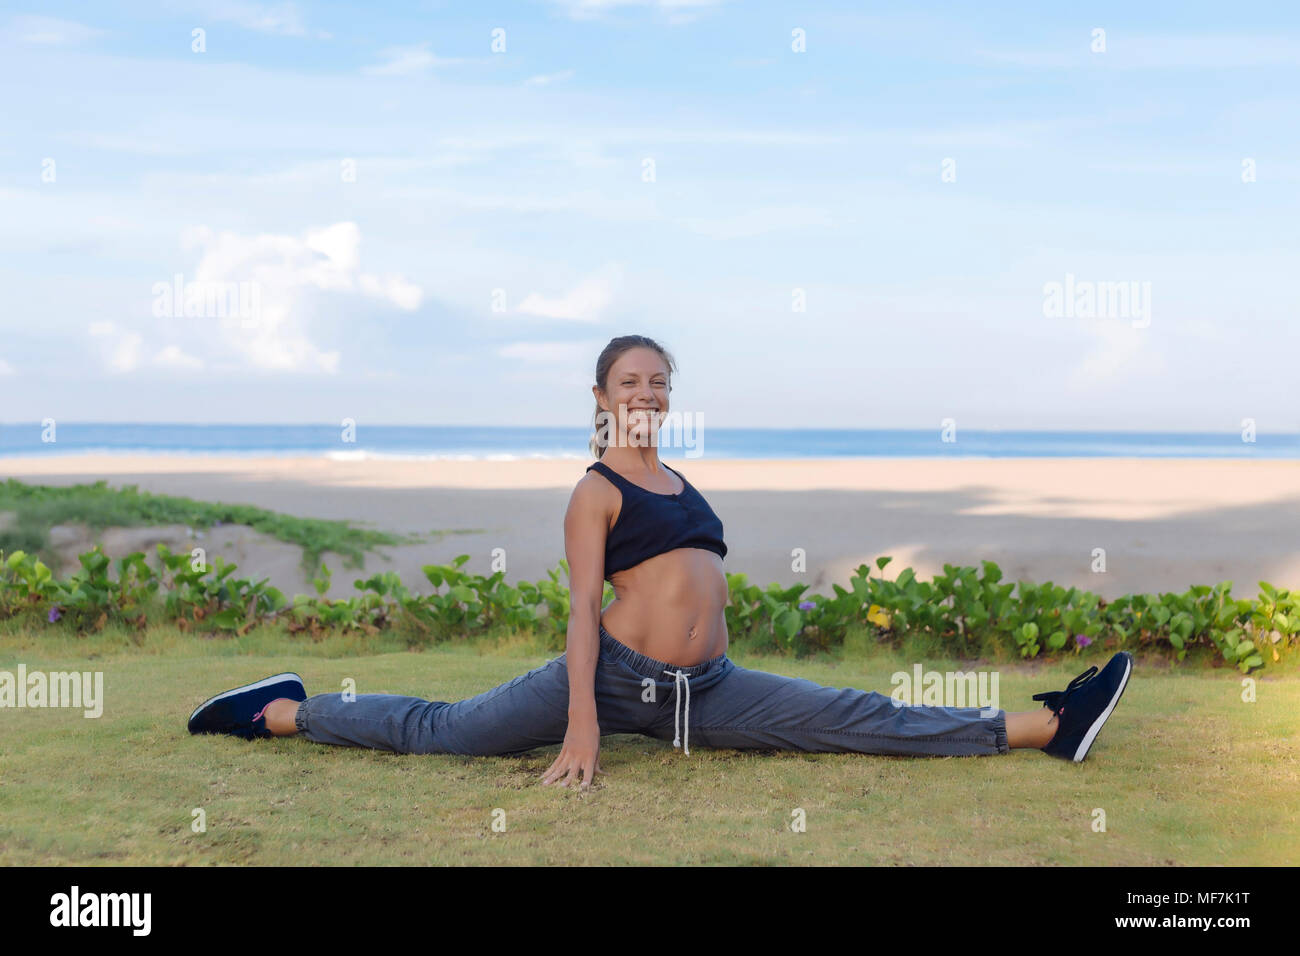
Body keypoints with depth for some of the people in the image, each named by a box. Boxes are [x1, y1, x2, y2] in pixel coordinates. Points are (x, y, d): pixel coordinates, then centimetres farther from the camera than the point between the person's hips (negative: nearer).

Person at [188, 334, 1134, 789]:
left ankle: (1048, 727, -4)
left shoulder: (683, 485, 21)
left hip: (704, 690, 6)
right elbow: (584, 606, -10)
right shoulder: (597, 491, 0)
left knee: (868, 720, -1)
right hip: (617, 676, -5)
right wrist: (581, 726, -19)